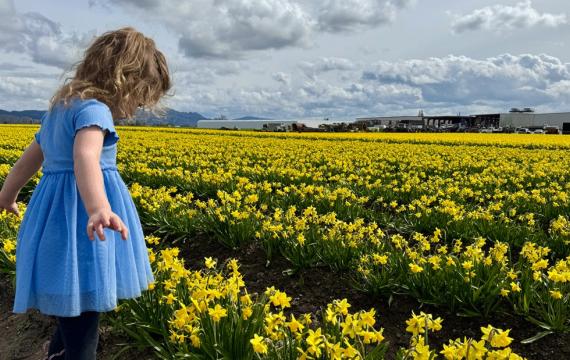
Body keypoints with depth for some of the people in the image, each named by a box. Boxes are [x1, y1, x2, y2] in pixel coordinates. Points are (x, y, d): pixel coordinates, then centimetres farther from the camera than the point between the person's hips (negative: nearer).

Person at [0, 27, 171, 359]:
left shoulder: (61, 106, 16)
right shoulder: (93, 109, -15)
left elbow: (31, 157, 28)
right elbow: (86, 157, -36)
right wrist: (98, 209, -52)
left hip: (57, 220, 9)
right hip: (81, 227, -9)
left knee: (71, 317, 25)